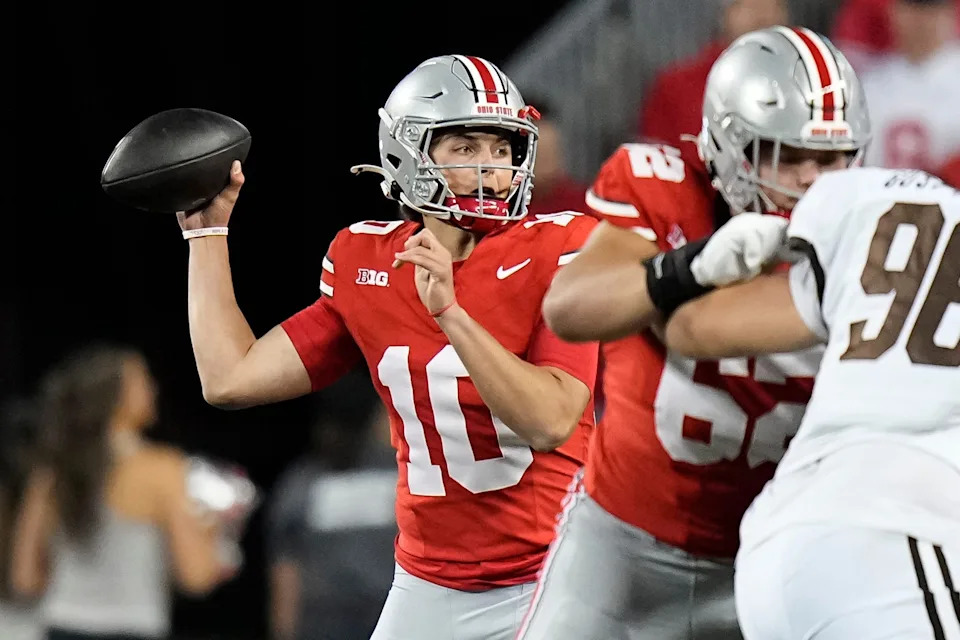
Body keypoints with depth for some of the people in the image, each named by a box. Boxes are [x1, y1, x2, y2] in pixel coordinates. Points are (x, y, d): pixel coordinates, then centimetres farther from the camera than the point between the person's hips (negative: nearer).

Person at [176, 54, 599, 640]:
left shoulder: (556, 251, -10)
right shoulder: (365, 269, 4)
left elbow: (551, 422, -21)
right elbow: (231, 379, 4)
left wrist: (450, 311, -29)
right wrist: (207, 231, 10)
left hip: (549, 581, -4)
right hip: (431, 589, 4)